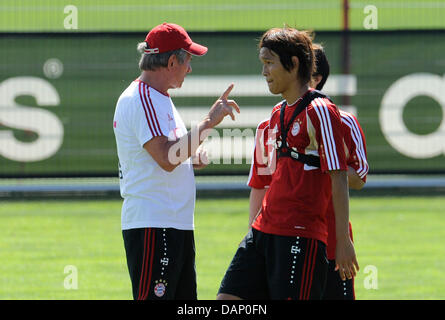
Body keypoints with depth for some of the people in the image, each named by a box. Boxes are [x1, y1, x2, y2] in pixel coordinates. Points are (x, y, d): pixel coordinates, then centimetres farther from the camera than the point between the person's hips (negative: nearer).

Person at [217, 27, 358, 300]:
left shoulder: (319, 111, -10)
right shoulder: (278, 114, 17)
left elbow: (339, 179, -12)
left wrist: (343, 241, -14)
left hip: (302, 236, -9)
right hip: (262, 232, 9)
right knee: (227, 299, 3)